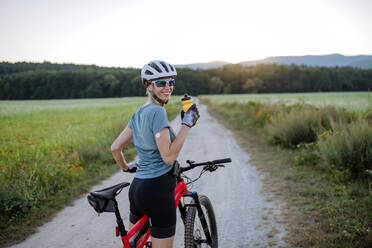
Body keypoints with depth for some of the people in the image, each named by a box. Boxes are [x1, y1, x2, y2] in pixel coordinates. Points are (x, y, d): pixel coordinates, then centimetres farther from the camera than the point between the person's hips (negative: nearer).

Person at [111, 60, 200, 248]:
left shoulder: (139, 113, 10)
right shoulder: (157, 112, -17)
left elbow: (115, 148, 14)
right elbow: (168, 156, -21)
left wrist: (126, 168, 31)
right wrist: (187, 124, -18)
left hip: (137, 187, 9)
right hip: (158, 190, -9)